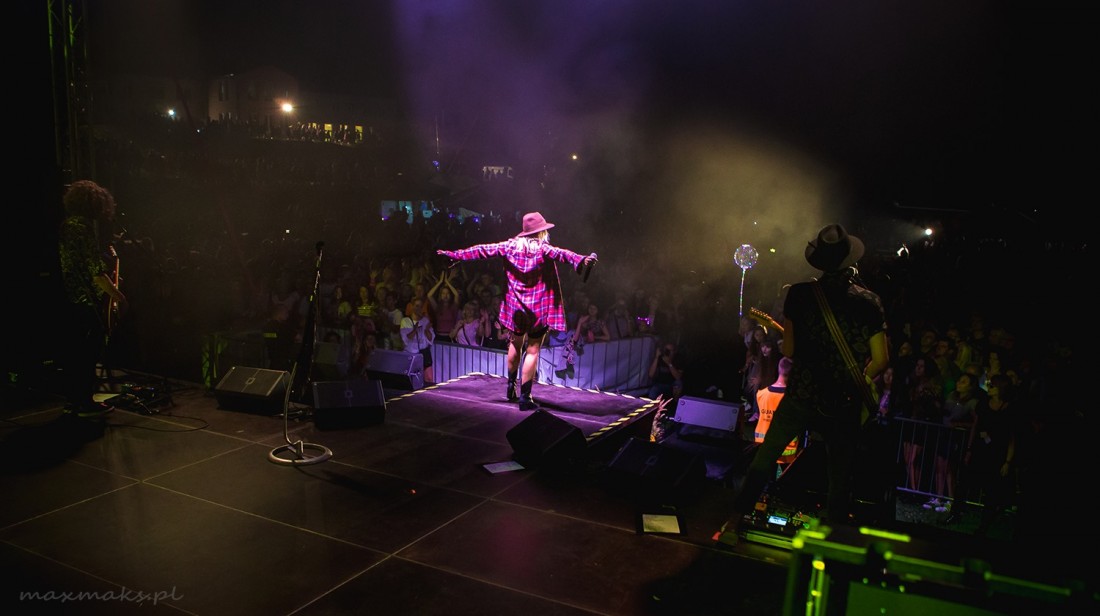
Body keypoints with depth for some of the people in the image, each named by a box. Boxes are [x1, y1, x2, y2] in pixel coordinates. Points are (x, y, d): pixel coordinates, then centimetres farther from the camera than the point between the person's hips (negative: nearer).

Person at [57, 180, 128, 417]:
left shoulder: (67, 225, 13)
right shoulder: (84, 227, -15)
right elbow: (95, 270, -20)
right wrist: (117, 294, -16)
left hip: (70, 299, 9)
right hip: (87, 300, -9)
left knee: (74, 350, 15)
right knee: (90, 350, -2)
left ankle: (72, 398, 22)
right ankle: (85, 402, 3)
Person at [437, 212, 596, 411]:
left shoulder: (511, 246, 2)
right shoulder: (543, 249, -11)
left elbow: (482, 250, 4)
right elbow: (561, 254, -30)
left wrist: (456, 254, 9)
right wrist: (581, 260, -46)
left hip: (515, 307, 5)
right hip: (539, 309, -5)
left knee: (515, 344, 25)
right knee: (532, 351, 1)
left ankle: (511, 386, 35)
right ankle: (525, 397, 0)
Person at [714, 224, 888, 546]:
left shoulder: (799, 294, -6)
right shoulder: (869, 301, -5)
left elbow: (788, 349, -2)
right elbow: (881, 360, -4)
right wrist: (863, 379, 15)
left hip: (800, 398, 0)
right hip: (844, 406, 0)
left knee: (763, 461, 15)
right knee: (840, 478, 18)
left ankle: (734, 525, 16)